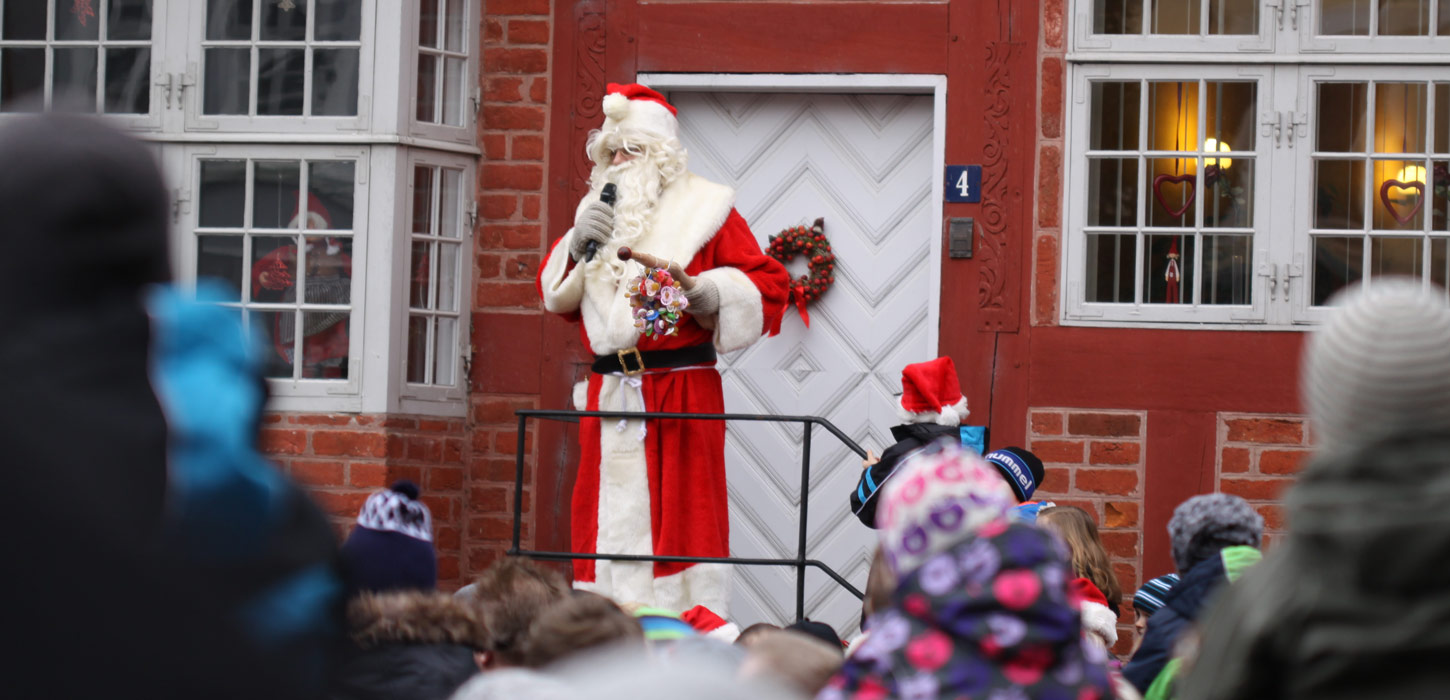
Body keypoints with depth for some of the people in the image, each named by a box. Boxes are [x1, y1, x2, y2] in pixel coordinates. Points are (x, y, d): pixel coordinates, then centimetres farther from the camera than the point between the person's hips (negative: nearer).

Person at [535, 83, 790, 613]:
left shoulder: (703, 208, 4)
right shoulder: (600, 210, 20)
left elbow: (768, 284, 0)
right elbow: (556, 296, 19)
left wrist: (706, 291, -17)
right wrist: (579, 245, 2)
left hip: (681, 398, -5)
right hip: (608, 398, 5)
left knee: (679, 519, -9)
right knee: (610, 522, 3)